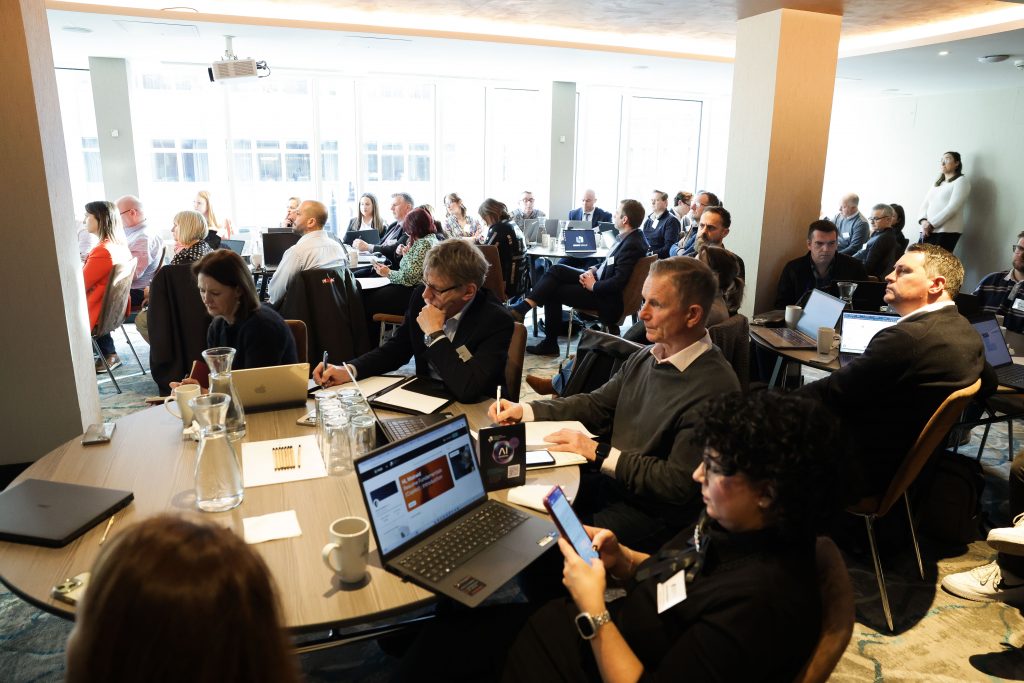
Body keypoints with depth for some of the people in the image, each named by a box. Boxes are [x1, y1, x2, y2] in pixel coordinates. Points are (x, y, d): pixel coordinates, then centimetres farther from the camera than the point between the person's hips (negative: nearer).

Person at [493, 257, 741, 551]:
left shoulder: (714, 388, -23)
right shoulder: (645, 357, 2)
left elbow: (678, 485, -21)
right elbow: (596, 404, 12)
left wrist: (599, 453, -19)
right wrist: (523, 410, 0)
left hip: (654, 514, -7)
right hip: (610, 481, 7)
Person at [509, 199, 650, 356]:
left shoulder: (632, 245, -24)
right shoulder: (628, 237, 4)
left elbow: (618, 283, -29)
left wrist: (593, 286, -16)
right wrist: (592, 270, 1)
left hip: (607, 299, -9)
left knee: (553, 291, -5)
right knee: (557, 269, -3)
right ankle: (522, 308, -6)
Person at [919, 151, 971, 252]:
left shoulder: (961, 180, 4)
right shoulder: (937, 183, 25)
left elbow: (952, 207, -9)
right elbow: (925, 205, 15)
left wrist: (932, 224, -13)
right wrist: (923, 221, -6)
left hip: (946, 232, -6)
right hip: (927, 232, 6)